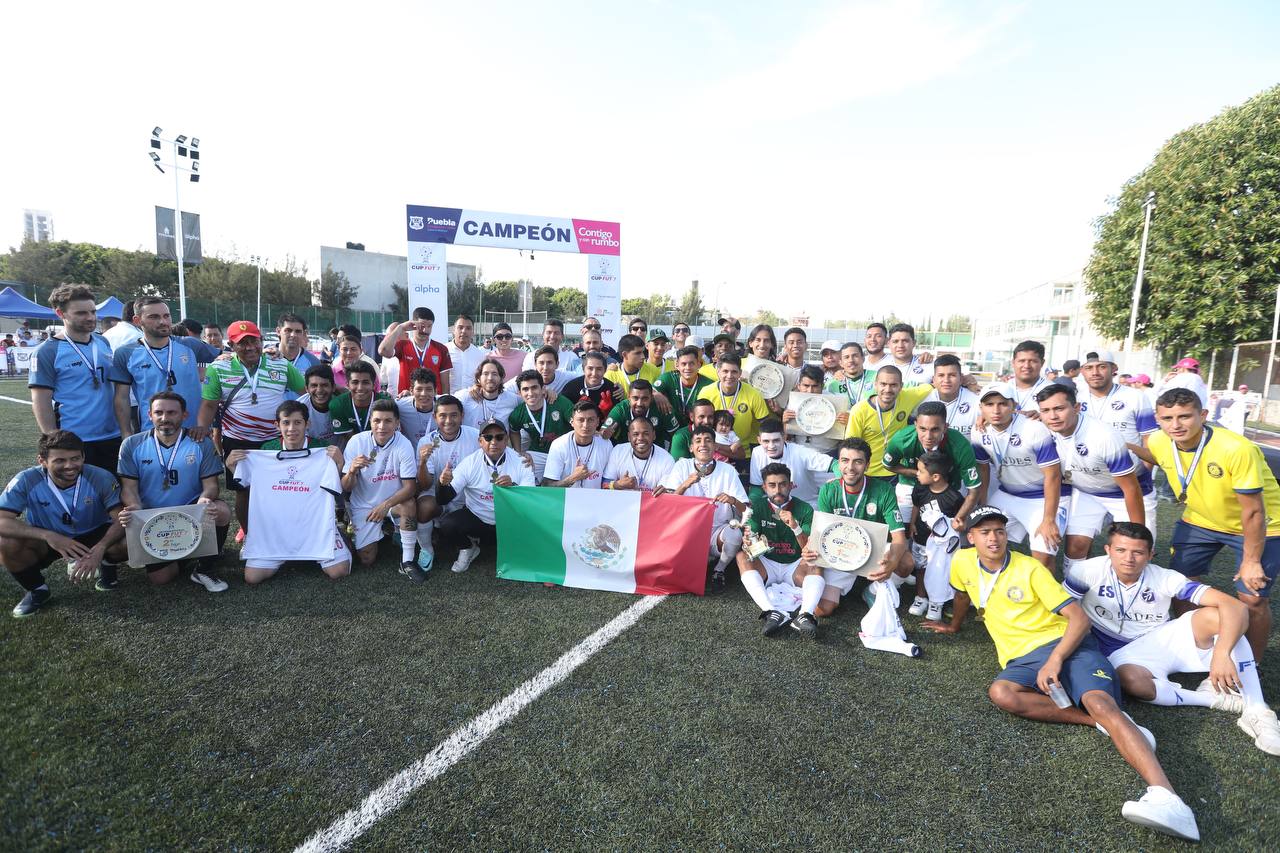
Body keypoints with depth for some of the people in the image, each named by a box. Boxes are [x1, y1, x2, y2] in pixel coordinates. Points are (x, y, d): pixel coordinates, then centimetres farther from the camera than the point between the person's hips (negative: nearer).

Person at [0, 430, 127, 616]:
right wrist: (47, 535, -42)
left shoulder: (101, 478, -23)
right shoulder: (26, 481, -22)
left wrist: (99, 550, -43)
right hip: (47, 542, 1)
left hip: (94, 536, -1)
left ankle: (108, 565, 8)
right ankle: (37, 589, 1)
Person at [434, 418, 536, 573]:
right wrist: (444, 484, -33)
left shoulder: (520, 462, -9)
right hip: (475, 518, 1)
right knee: (446, 526, -24)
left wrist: (513, 486, -34)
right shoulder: (470, 463, -7)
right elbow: (444, 499, -9)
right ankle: (468, 547, 11)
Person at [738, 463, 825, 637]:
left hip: (795, 567, 0)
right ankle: (774, 612, -43)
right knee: (742, 556, -27)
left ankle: (805, 615, -48)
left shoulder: (805, 509, -3)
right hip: (766, 565, 1)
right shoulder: (758, 506, -1)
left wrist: (795, 527, -28)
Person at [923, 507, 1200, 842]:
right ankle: (1103, 723, -23)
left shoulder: (1030, 568, -4)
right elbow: (962, 595, 29)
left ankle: (1165, 797, -47)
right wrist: (954, 626, 41)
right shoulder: (962, 562, 6)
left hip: (1066, 644, -3)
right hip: (1022, 659, 3)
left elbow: (1079, 618, -7)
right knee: (1000, 693, -31)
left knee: (1100, 702, -33)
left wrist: (1054, 661, -21)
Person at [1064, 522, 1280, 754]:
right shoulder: (1088, 571, -20)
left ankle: (1256, 712, -19)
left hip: (1164, 639, 2)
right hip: (1124, 654, -2)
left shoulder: (1165, 578, -15)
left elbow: (1235, 606, -22)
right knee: (1131, 680, -38)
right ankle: (1215, 698, -12)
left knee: (1216, 615, -25)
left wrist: (1221, 654, -38)